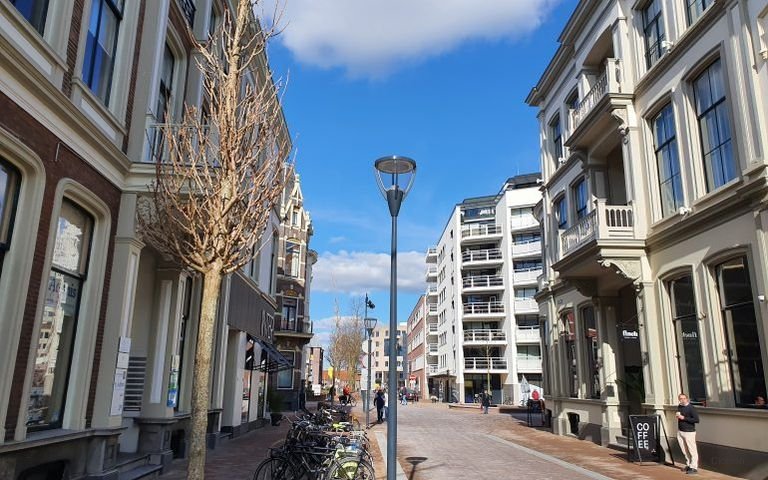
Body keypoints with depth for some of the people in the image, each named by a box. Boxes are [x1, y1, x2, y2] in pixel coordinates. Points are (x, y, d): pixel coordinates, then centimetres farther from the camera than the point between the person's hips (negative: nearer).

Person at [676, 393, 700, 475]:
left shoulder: (691, 408, -14)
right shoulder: (679, 407, 9)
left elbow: (697, 420, -21)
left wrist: (683, 418, -21)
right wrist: (677, 416, 3)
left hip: (689, 432, -8)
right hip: (680, 431, 8)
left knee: (692, 450, -2)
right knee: (684, 450, 15)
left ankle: (694, 468, 4)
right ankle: (688, 465, 28)